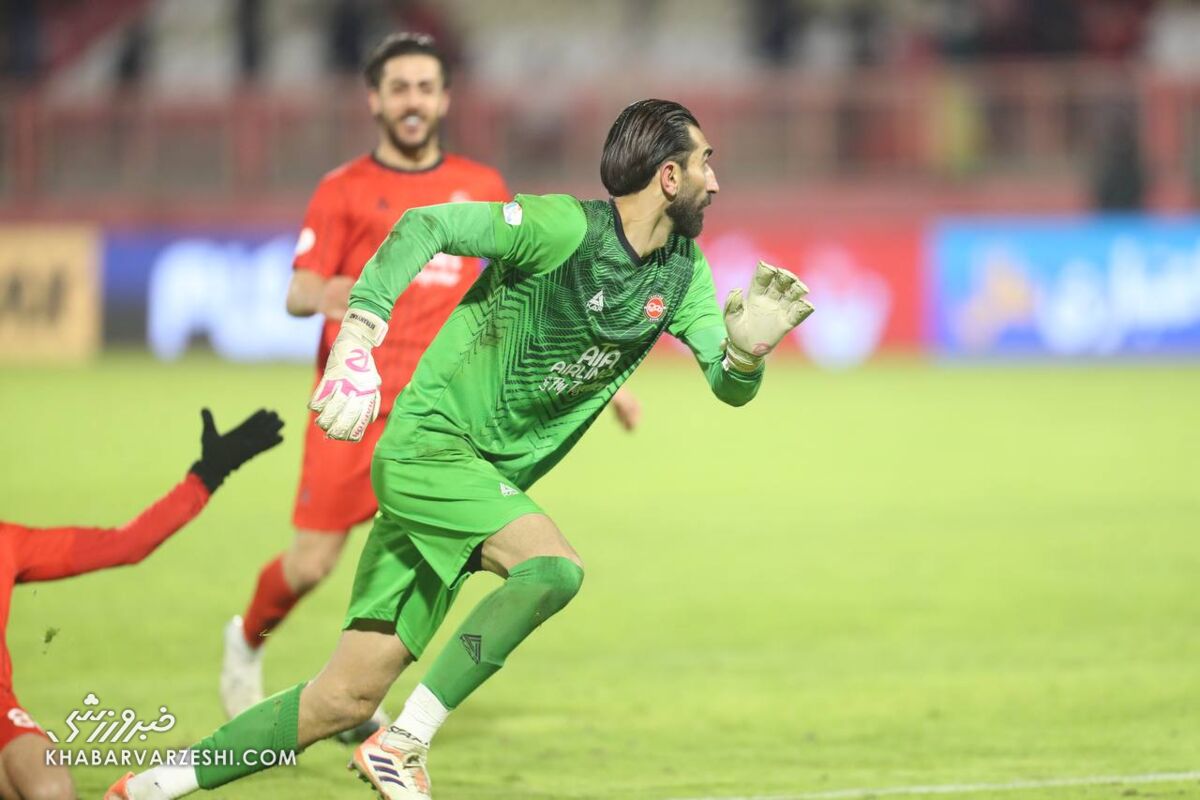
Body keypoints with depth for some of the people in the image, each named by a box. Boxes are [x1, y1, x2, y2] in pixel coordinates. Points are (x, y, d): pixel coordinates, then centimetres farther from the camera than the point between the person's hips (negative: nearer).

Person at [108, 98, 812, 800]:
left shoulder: (682, 270, 5)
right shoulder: (565, 227, -17)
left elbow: (729, 386, 4)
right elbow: (426, 227, -21)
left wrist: (746, 351, -20)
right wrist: (359, 335, -32)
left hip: (489, 480, 7)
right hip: (429, 445, -7)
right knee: (555, 566, -31)